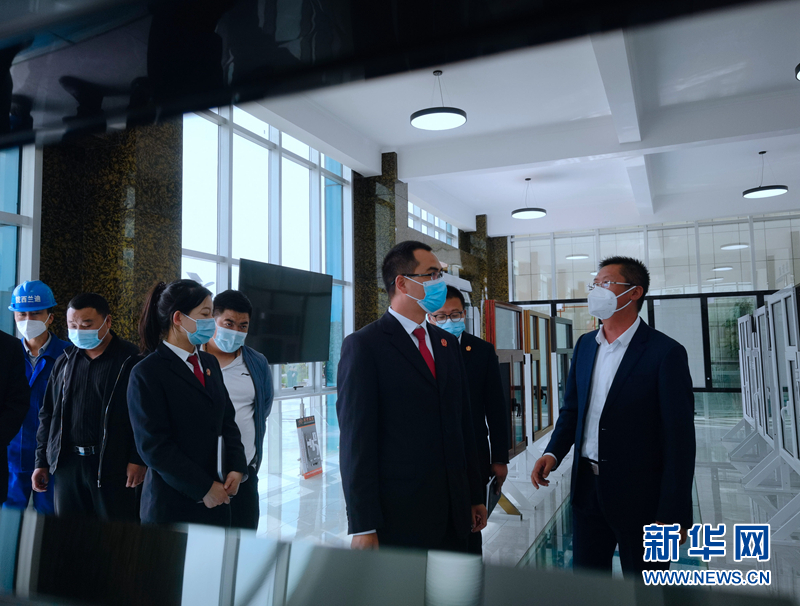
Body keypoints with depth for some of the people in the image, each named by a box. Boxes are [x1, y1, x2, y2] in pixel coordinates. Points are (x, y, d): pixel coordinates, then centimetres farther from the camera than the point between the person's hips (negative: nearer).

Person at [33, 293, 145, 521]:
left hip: (113, 466, -5)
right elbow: (48, 415, 16)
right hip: (67, 464, 5)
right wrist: (42, 462, 15)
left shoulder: (131, 362, -7)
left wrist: (138, 459, -14)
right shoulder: (64, 362, 11)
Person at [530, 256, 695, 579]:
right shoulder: (585, 345, 6)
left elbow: (680, 440, -14)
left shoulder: (666, 353, -14)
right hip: (587, 488, 5)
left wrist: (673, 516, -15)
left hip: (639, 496, -5)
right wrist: (553, 452, -4)